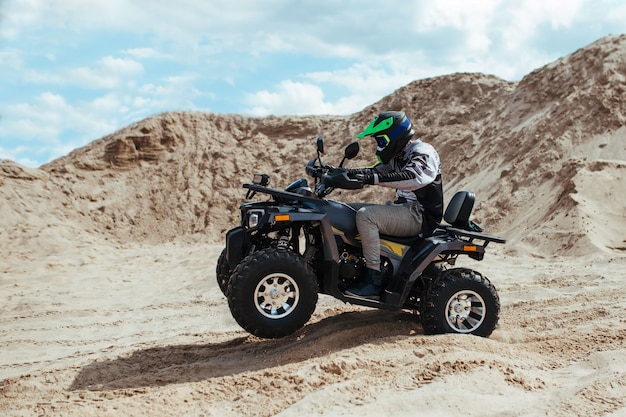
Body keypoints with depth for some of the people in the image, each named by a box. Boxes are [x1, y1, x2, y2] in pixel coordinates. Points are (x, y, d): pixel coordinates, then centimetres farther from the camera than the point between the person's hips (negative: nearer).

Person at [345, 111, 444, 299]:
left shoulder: (423, 153, -13)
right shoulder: (398, 157, 16)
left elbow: (414, 177, -33)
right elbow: (376, 171, 16)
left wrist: (374, 178, -42)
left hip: (420, 216, -10)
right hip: (405, 209, 10)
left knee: (365, 216, -28)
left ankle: (374, 282, -28)